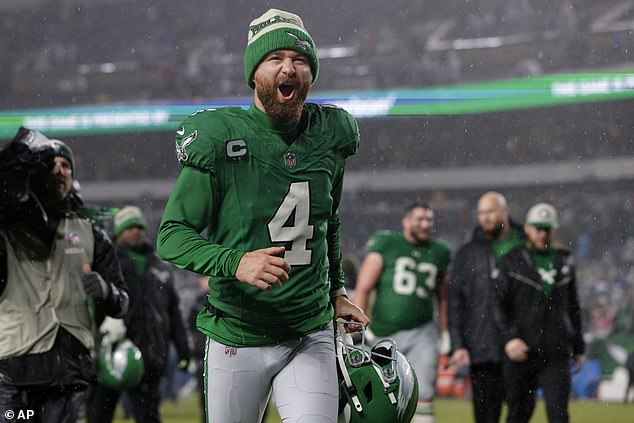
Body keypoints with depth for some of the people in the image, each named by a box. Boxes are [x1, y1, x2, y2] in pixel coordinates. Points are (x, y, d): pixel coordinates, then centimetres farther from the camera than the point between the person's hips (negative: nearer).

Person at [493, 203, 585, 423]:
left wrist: (579, 347, 20)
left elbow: (573, 307, 21)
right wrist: (509, 337, -15)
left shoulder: (564, 262, 14)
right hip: (521, 353, -2)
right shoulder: (512, 262, 4)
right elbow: (499, 304, -2)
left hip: (556, 354, 2)